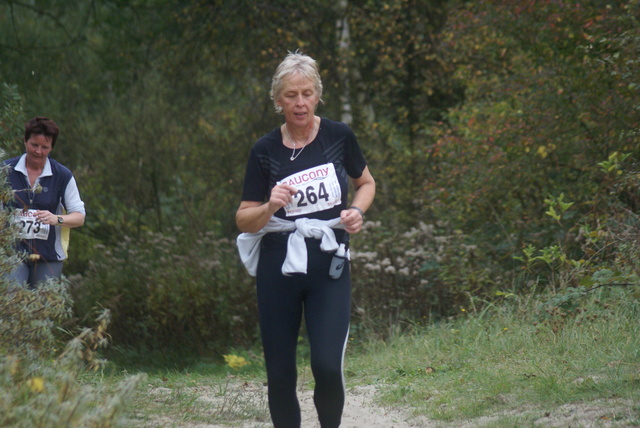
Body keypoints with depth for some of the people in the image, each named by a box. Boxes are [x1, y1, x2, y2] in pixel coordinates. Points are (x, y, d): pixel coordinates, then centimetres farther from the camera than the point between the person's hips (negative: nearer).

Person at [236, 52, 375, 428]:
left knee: (327, 365, -16)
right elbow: (244, 220, 1)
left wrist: (357, 210, -4)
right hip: (279, 269, 1)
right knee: (280, 373, 3)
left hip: (330, 269, -1)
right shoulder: (266, 151, -2)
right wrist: (270, 206, -19)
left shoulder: (339, 137, -1)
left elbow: (367, 183, 17)